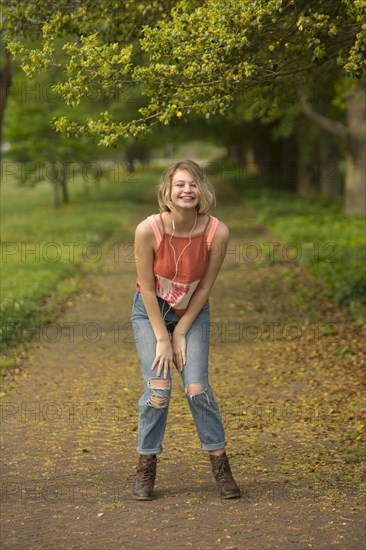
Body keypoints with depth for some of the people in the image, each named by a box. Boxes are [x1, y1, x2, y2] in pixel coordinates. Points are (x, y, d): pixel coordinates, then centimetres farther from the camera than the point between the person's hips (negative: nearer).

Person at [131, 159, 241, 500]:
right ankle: (145, 469, 7)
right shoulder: (148, 230, -26)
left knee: (197, 388, -9)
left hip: (192, 311, 1)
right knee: (158, 390, -10)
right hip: (151, 311, -1)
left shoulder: (216, 232, -22)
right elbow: (147, 288, -17)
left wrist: (180, 334, -9)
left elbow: (204, 287, -11)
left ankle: (220, 467, 6)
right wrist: (162, 339, -14)